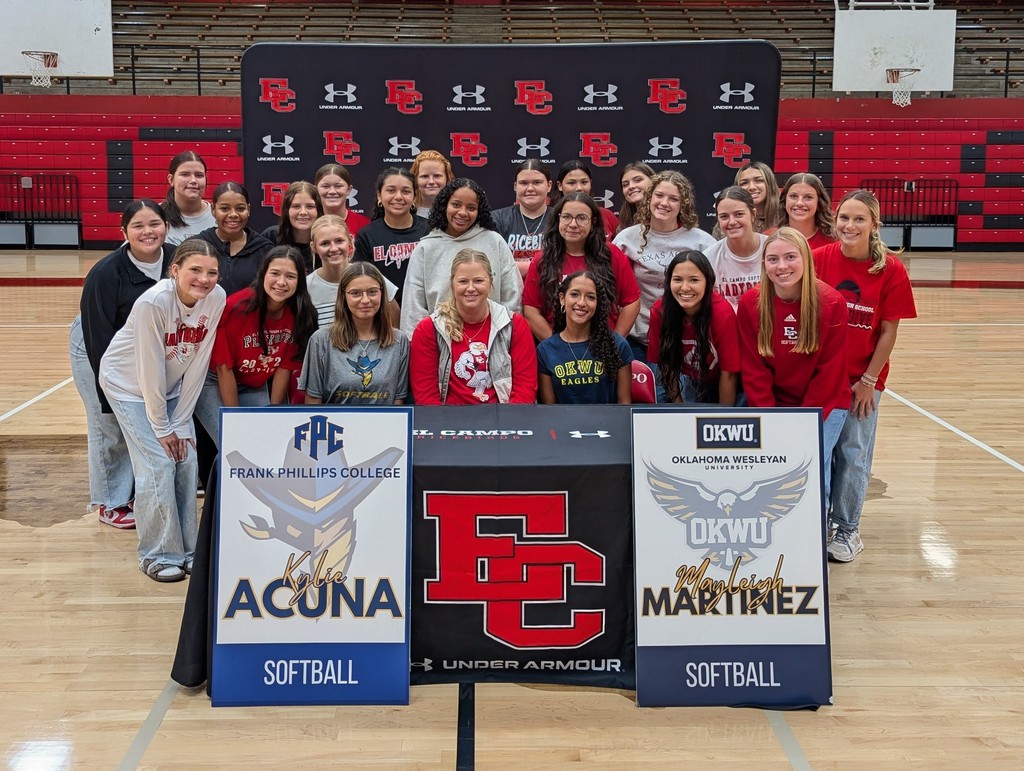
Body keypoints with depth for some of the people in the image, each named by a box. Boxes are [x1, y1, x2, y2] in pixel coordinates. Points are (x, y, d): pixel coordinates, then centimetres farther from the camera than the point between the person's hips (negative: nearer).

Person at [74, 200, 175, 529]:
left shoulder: (176, 260, -15)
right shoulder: (105, 273, -27)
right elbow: (99, 336, -24)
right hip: (98, 352, -4)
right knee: (110, 428, 0)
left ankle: (136, 495, 24)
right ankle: (110, 505, 15)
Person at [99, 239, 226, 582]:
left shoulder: (216, 299, -17)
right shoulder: (154, 303, -31)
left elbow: (198, 364, -11)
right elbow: (150, 370, -24)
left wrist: (180, 423, -9)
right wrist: (161, 427, -16)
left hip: (171, 386, 5)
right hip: (130, 384, -5)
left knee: (185, 460, 0)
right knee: (158, 464, -10)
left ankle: (186, 550, 16)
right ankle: (158, 555, 5)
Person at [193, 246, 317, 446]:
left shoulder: (300, 314, -14)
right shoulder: (237, 307, -27)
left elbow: (285, 367, -4)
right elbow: (224, 367, -19)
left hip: (254, 387, 4)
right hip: (214, 382, -4)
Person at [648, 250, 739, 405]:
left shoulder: (723, 313, -31)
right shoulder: (660, 310, -23)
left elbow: (728, 374, -22)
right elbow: (666, 363, -10)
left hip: (721, 386, -2)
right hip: (689, 381, 2)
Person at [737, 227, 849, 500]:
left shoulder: (831, 303, -13)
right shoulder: (750, 303, -8)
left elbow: (829, 372, -10)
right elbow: (753, 369, -6)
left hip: (823, 405, -1)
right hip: (771, 405, 1)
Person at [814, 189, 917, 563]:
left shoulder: (891, 270, -9)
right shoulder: (819, 259, -8)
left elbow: (888, 331, -5)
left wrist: (868, 380, -7)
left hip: (863, 379, -1)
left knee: (853, 454, 7)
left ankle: (847, 529, 22)